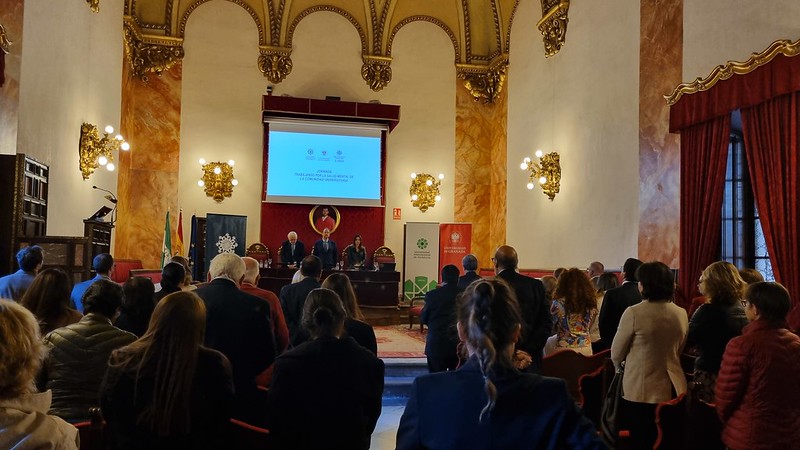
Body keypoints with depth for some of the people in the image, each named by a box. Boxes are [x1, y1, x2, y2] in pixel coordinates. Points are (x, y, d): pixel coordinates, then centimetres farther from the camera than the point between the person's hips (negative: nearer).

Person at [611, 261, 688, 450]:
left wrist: (620, 366, 14)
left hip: (640, 390, -5)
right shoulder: (681, 314, 1)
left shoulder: (634, 313, -17)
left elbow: (616, 353, -7)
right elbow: (678, 351, 14)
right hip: (672, 389, 5)